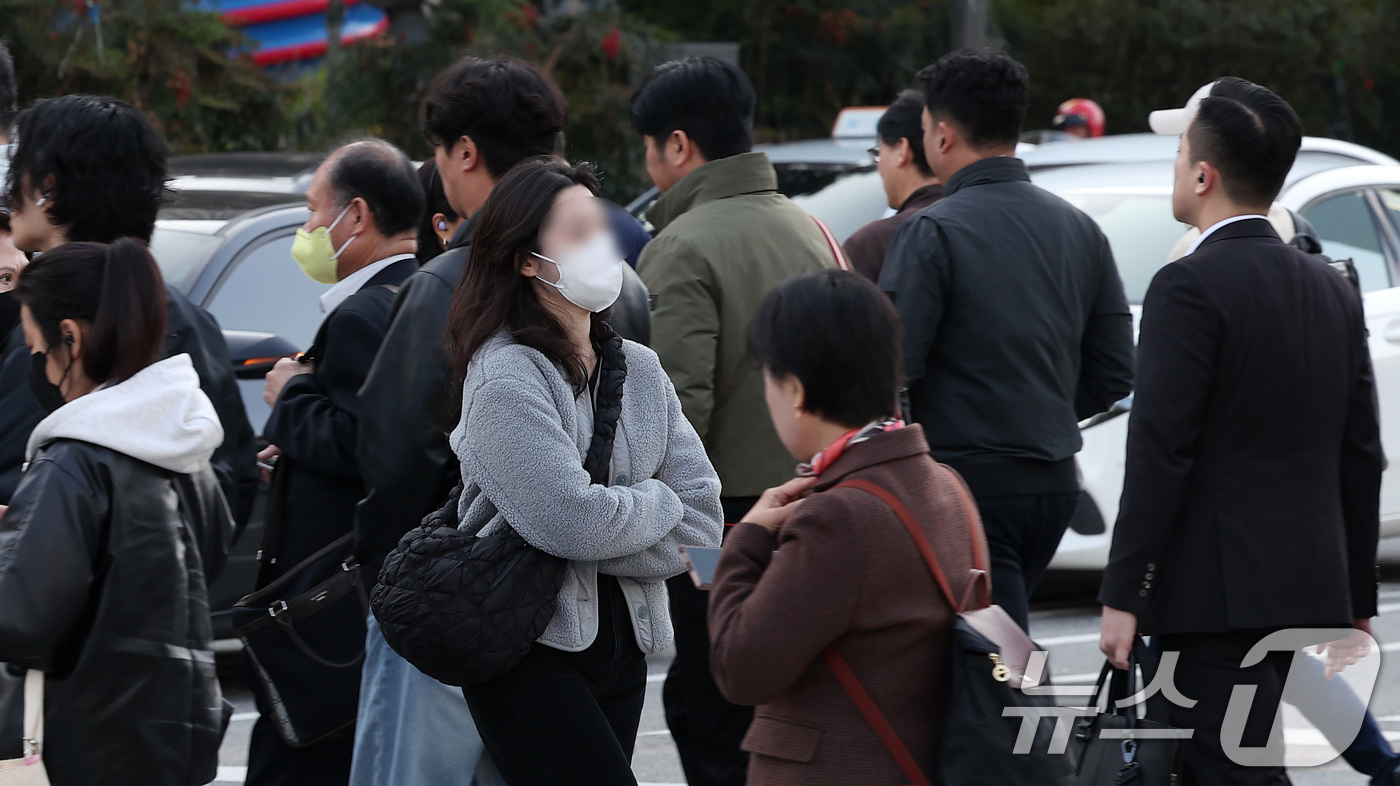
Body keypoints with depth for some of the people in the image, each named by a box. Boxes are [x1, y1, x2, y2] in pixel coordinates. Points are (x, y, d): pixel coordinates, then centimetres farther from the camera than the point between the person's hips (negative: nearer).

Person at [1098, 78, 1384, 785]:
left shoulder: (1190, 288, -12)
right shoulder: (1332, 291, 12)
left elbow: (1160, 455, -16)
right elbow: (1360, 460, 14)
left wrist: (1122, 598, -13)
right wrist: (1355, 605, 19)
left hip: (1218, 594, -8)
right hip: (1309, 589, 8)